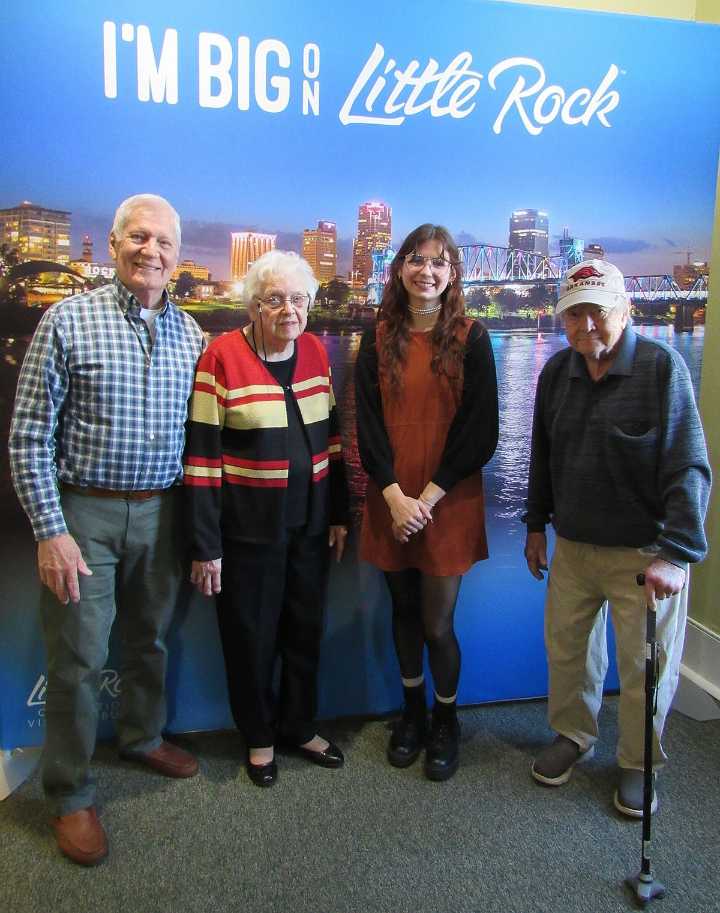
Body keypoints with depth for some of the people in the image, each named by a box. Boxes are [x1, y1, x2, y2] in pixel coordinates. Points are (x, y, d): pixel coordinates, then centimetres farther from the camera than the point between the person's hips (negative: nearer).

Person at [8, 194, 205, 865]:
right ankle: (71, 795, 24)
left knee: (150, 640, 19)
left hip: (161, 513, 4)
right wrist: (50, 531, -13)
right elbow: (28, 437, -8)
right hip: (84, 513, -4)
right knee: (79, 658, 4)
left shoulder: (188, 332, 5)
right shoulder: (68, 321, -8)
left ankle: (143, 737, 44)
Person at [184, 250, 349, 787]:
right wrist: (205, 545, -13)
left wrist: (339, 513, 9)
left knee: (306, 630, 17)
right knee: (252, 636, 11)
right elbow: (203, 456, -13)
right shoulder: (222, 356, -13)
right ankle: (260, 737, 35)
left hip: (311, 524, 5)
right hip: (249, 528, -4)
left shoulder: (316, 351, 2)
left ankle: (300, 727, 39)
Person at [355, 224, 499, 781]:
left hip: (449, 501, -2)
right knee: (404, 611, 14)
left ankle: (446, 719, 28)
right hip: (391, 501, 3)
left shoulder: (471, 338, -2)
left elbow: (479, 429, -6)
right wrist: (394, 495, -12)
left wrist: (428, 496, -12)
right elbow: (368, 422, -1)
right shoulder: (379, 338, 4)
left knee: (437, 623, 2)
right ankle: (412, 710, 36)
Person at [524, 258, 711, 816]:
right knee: (567, 649, 17)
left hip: (643, 552, -4)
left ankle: (638, 764, 33)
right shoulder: (556, 372, 3)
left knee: (646, 666, 10)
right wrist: (537, 525, 15)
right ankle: (573, 736, 41)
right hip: (572, 545, 5)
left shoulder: (662, 366, -14)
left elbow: (688, 468, -16)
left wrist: (676, 552, -22)